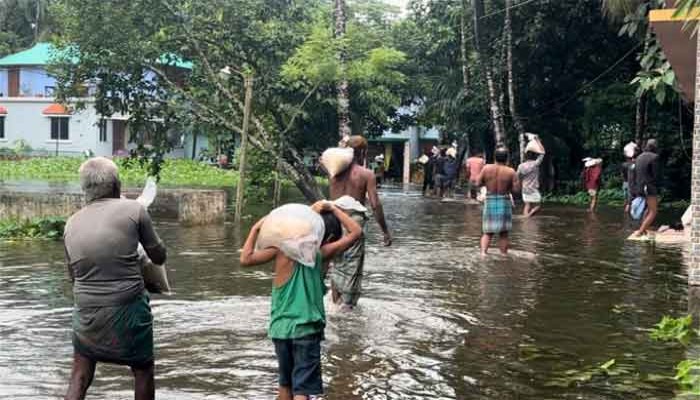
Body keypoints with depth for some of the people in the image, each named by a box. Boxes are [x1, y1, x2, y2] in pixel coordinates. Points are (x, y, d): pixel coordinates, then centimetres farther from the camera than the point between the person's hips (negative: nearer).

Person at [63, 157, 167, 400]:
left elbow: (72, 274, 16)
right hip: (128, 309, -3)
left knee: (79, 379, 12)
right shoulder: (133, 210, -7)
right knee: (143, 372, 15)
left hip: (86, 312, 4)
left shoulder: (72, 223, 5)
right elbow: (159, 256, 3)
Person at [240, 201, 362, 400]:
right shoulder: (322, 254, -7)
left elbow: (246, 259, -7)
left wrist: (255, 230, 3)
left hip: (281, 328, 3)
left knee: (285, 382, 21)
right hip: (307, 330, -3)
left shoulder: (282, 248, -3)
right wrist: (332, 208, 1)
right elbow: (356, 232, -3)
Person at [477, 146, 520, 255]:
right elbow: (516, 189, -10)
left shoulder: (486, 168, -5)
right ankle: (503, 255, 11)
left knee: (487, 232, 10)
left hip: (489, 202, 1)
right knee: (503, 233, 10)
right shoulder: (511, 172, -9)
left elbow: (478, 183, 1)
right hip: (504, 203, -1)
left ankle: (483, 252, -8)